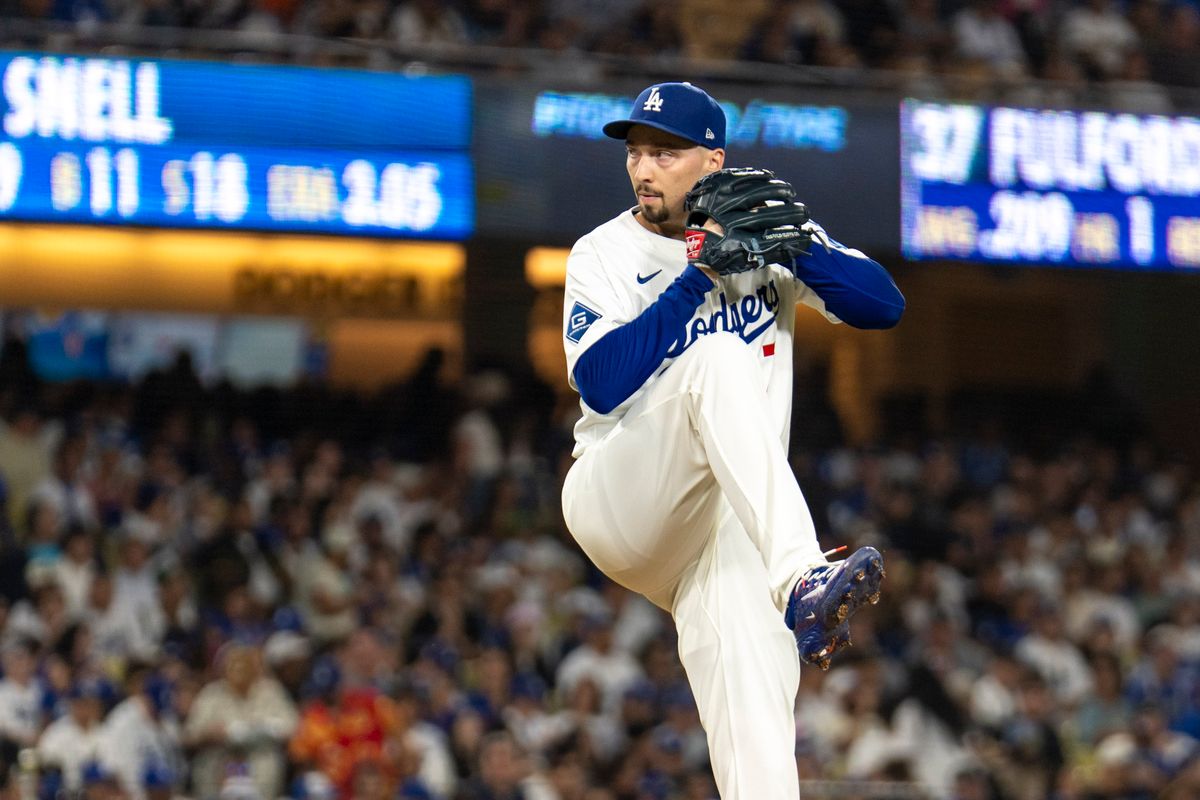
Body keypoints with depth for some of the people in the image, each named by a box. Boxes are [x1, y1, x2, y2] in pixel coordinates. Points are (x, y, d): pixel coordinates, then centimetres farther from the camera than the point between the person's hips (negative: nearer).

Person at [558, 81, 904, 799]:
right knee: (718, 357, -29)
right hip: (615, 502, -2)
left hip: (728, 521, 2)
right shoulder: (602, 255, 5)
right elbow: (600, 383, -12)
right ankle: (800, 582, -48)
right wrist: (696, 278, -17)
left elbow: (884, 306, 0)